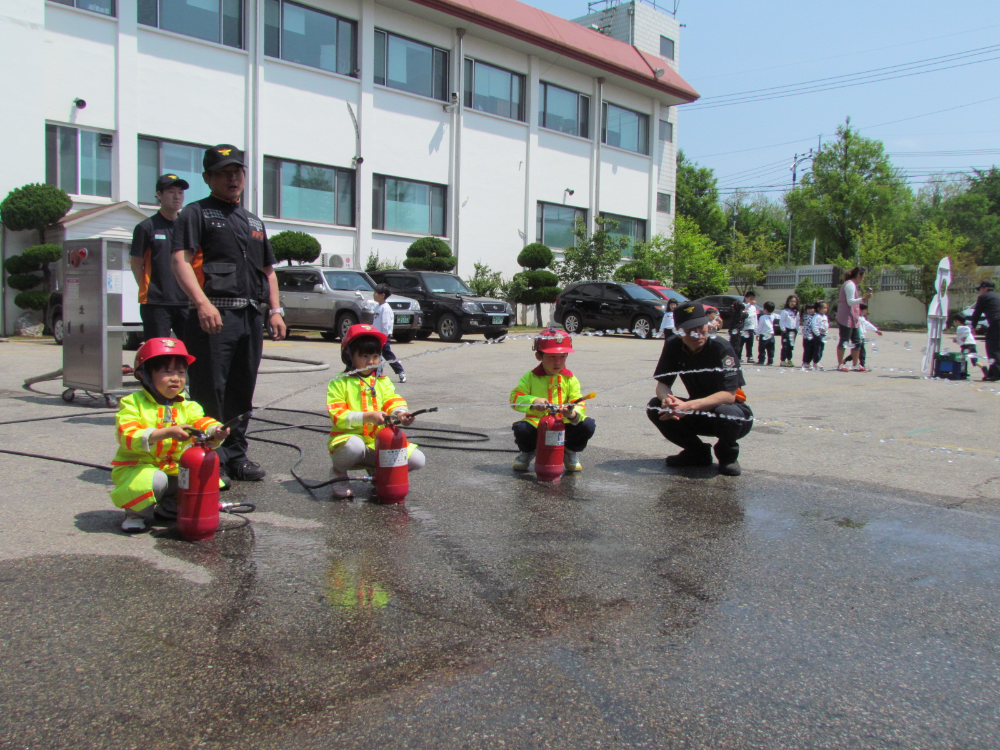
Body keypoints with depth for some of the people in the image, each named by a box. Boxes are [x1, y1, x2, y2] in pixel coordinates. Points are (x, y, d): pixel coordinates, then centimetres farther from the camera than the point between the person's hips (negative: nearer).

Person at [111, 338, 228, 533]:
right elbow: (128, 437, -23)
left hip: (176, 470, 5)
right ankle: (136, 514, -2)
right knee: (155, 480, -35)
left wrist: (216, 432, -41)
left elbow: (202, 422, -14)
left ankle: (168, 509, 13)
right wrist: (166, 433, -38)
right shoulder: (132, 403, -8)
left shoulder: (188, 407, 5)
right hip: (136, 468, -5)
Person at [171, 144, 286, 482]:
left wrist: (275, 310, 13)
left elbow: (268, 270, 27)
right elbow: (181, 261, -10)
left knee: (242, 392, 11)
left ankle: (236, 455, 21)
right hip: (213, 315, -6)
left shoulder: (254, 222, 24)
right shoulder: (196, 213, 3)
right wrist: (202, 303, -24)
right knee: (210, 393, -6)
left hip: (251, 316, 6)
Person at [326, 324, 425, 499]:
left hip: (379, 442, 4)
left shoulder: (383, 381, 13)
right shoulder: (339, 383, -2)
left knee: (417, 459, -12)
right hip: (350, 437, -4)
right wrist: (367, 417, -25)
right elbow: (338, 416, -12)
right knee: (355, 446, -41)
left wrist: (400, 413, -27)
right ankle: (339, 474, -4)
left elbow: (393, 401, -2)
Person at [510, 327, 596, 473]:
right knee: (521, 428, -32)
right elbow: (515, 398, -10)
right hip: (537, 425, -1)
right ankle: (527, 452, 8)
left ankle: (571, 453, 12)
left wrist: (574, 414, -32)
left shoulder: (570, 379, 3)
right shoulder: (530, 378, 1)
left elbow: (579, 404, -7)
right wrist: (532, 401, -30)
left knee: (588, 426, -22)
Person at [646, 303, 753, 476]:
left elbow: (728, 395, -30)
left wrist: (689, 406, -43)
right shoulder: (673, 347, -8)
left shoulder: (720, 348, -23)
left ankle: (728, 455, -3)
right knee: (655, 407, -16)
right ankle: (698, 453, 4)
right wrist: (667, 399, -34)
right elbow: (662, 383, -8)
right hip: (698, 412, 5)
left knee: (727, 413, -39)